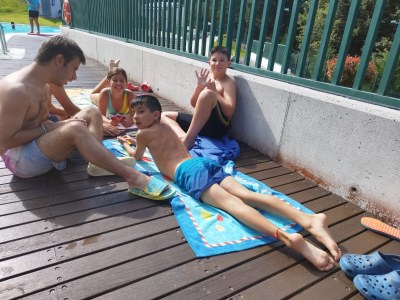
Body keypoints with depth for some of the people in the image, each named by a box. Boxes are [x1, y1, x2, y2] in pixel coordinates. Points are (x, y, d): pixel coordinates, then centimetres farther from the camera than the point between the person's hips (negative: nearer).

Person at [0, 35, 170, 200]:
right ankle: (132, 176, -36)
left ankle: (97, 163, -19)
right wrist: (46, 128, -18)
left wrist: (56, 126, -7)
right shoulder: (16, 89, -23)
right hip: (19, 159, -9)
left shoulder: (42, 86, 7)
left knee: (91, 113, 3)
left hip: (38, 145, 10)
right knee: (75, 129, -36)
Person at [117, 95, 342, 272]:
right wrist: (133, 140, 67)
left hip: (188, 172, -6)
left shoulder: (144, 133, 14)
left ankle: (287, 236, -48)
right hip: (204, 162, 7)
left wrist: (126, 144, 53)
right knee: (248, 195, -13)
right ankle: (311, 220, -31)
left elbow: (137, 156, 33)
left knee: (231, 203, -26)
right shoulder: (165, 126, 35)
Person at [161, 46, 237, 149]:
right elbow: (194, 104, 10)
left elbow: (229, 111, -17)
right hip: (200, 122, 7)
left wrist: (214, 91, -16)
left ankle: (188, 139, -30)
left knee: (207, 94, -33)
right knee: (164, 116, 7)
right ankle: (183, 136, -25)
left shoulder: (229, 83, -5)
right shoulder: (207, 77, 11)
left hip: (217, 126, -7)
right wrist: (199, 86, -6)